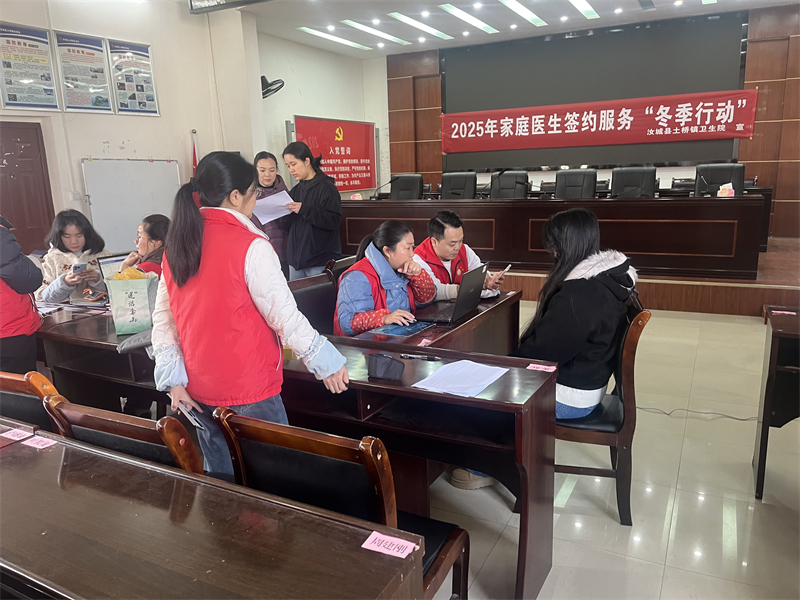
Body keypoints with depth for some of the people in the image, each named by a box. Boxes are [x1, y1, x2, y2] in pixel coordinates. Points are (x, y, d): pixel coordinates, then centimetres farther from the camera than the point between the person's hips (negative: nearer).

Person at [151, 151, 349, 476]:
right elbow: (285, 316, -15)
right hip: (249, 392, -6)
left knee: (220, 480, 21)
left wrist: (174, 379, 6)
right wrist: (327, 363, -4)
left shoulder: (176, 246, 3)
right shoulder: (251, 247, -16)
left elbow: (163, 319, 4)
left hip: (199, 391, 7)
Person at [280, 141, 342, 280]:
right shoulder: (295, 191, 14)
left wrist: (305, 210, -25)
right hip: (296, 259, 7)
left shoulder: (326, 187, -6)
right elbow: (286, 226, 14)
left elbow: (334, 221, -17)